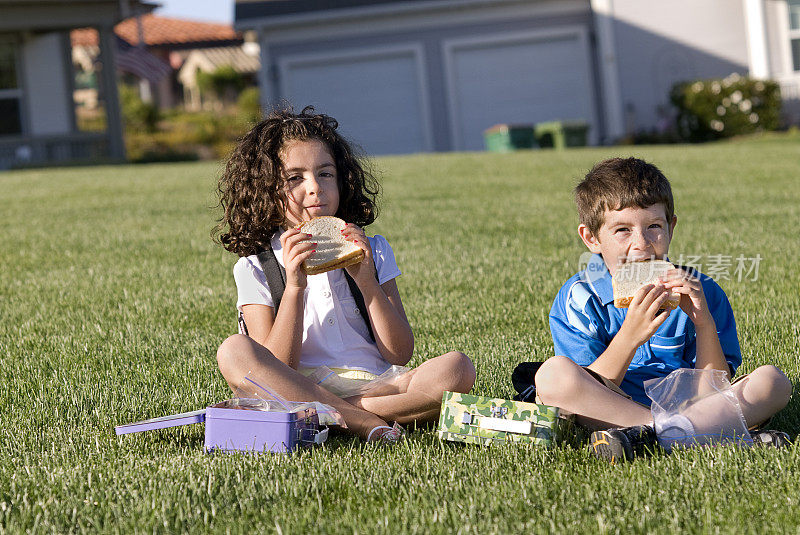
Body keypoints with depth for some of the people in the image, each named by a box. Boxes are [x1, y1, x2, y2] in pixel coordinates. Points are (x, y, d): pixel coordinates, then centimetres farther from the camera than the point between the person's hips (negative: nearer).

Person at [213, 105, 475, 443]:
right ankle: (362, 421, -30)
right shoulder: (254, 269, 6)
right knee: (233, 352, -30)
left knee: (458, 368, -24)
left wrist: (367, 282, -8)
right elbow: (276, 370, -6)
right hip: (298, 392, -2)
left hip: (376, 385, 2)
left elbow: (400, 355, 4)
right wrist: (294, 286, -15)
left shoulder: (371, 251, 14)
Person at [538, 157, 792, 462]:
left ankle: (647, 434, -32)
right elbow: (588, 392, -12)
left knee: (772, 380, -17)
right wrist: (630, 336, -26)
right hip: (613, 411, -2)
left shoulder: (700, 292, 1)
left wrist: (704, 322, -19)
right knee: (552, 374, -29)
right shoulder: (579, 299, -4)